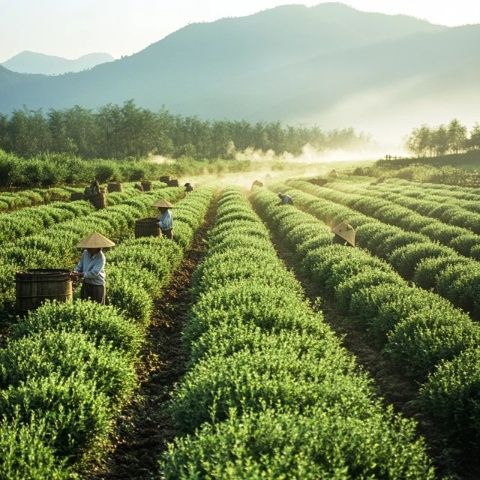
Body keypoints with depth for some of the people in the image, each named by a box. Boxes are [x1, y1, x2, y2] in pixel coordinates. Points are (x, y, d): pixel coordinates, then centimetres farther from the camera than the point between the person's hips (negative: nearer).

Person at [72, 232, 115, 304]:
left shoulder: (100, 258, -23)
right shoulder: (85, 253, -3)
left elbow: (94, 273, -28)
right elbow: (80, 265, 10)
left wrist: (79, 274, -28)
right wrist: (75, 272, -10)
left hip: (97, 286, -6)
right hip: (86, 284, 7)